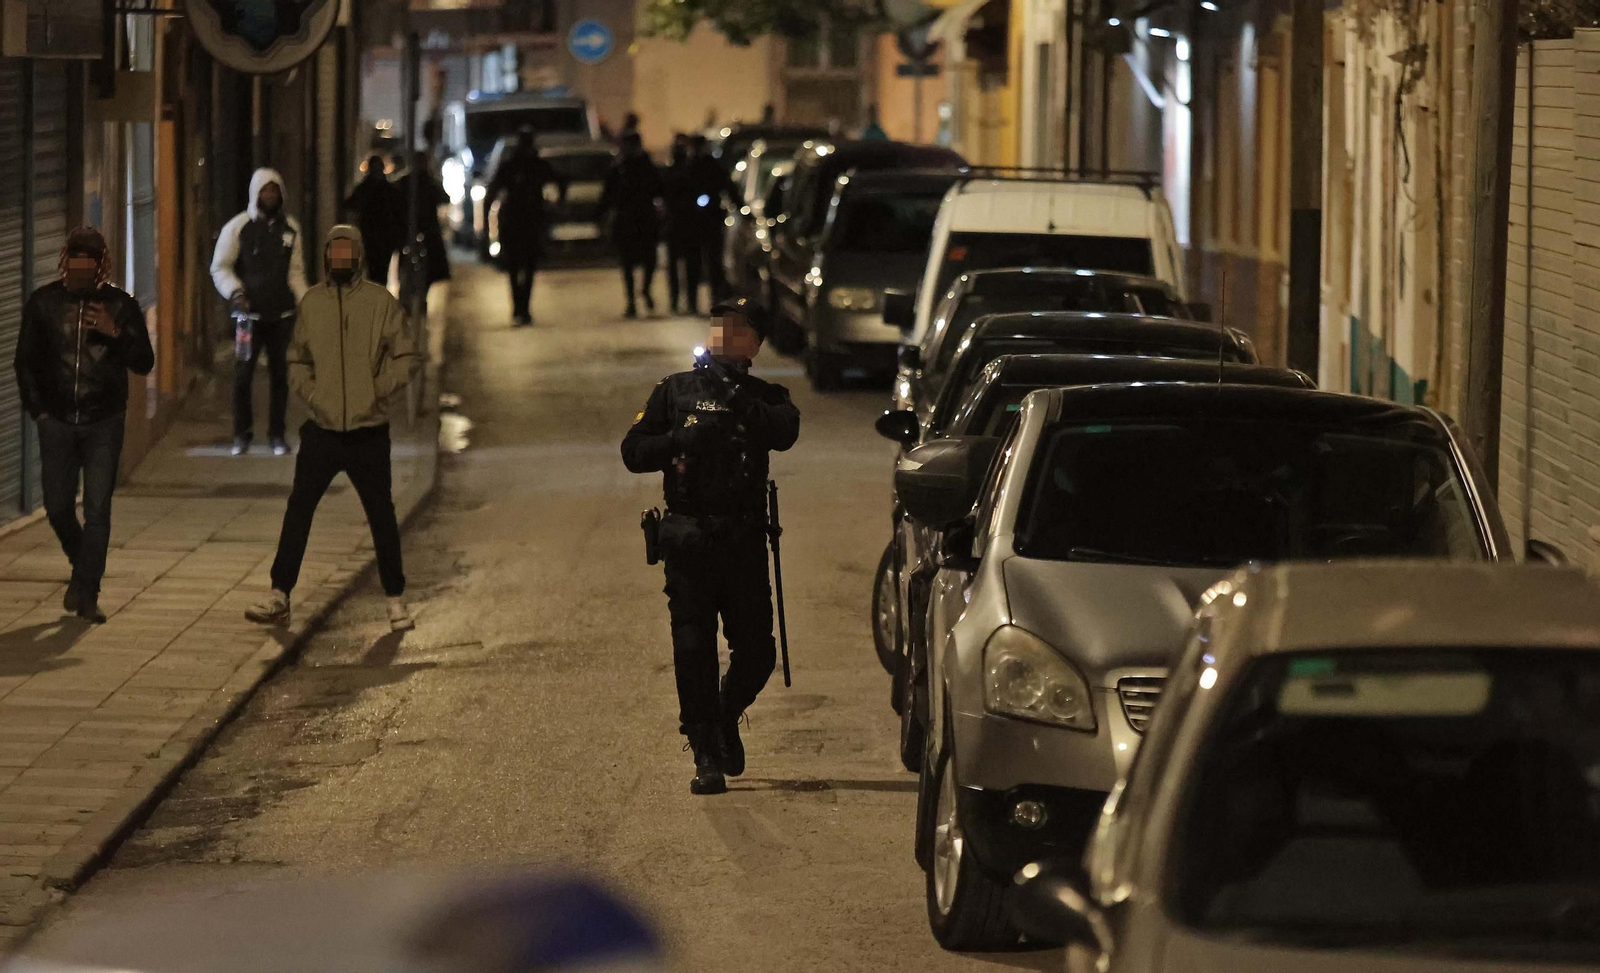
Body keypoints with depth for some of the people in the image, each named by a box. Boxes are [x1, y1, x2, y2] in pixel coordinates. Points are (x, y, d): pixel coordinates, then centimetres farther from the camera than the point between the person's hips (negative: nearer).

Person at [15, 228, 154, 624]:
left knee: (97, 511, -7)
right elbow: (25, 361, 10)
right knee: (58, 508, 5)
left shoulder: (120, 305, 0)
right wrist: (38, 410, 4)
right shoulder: (44, 302, 2)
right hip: (58, 422, 2)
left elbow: (144, 363, 1)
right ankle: (83, 570, 32)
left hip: (104, 424, -1)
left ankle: (86, 594, -3)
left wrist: (116, 333, -15)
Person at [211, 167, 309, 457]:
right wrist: (235, 292, -13)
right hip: (250, 313, -3)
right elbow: (219, 267, 2)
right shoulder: (238, 227, -2)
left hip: (282, 314, 3)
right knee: (243, 374, -2)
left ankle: (277, 433, 14)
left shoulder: (290, 228, 8)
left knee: (280, 374, 5)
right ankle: (242, 434, 9)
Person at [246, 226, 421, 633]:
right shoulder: (312, 302, 6)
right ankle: (279, 596, 1)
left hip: (368, 431, -2)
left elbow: (407, 358, 2)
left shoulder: (380, 301, -1)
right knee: (298, 510, -3)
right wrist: (309, 392, 0)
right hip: (322, 430, 2)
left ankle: (396, 600, 16)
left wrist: (377, 390, -8)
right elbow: (297, 359, 16)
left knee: (381, 516, 6)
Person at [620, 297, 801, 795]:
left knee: (756, 650, 2)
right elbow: (633, 451, 7)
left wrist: (737, 394, -19)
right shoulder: (675, 391, 13)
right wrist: (680, 440, -10)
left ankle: (727, 717, 32)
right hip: (689, 540, 0)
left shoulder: (764, 397, 12)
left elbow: (784, 431, -11)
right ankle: (707, 758, 2)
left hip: (745, 542, 0)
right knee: (693, 651, -4)